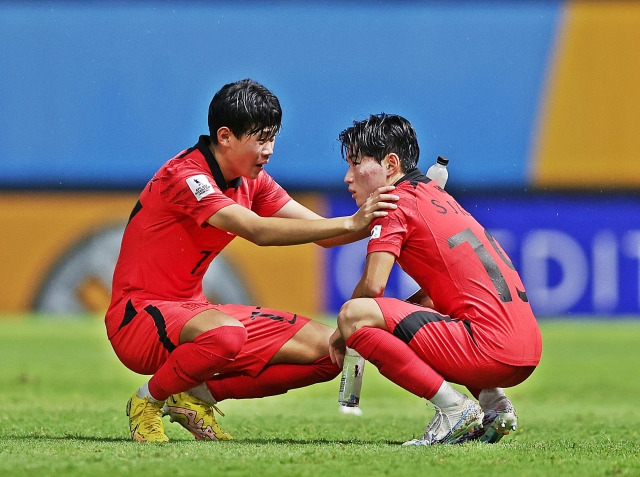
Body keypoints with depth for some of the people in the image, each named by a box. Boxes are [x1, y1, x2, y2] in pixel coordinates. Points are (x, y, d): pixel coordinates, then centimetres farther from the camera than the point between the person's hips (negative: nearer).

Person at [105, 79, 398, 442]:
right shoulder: (185, 176, -19)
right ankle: (149, 400, -12)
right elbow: (258, 231, -32)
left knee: (328, 348, -3)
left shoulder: (252, 180, 8)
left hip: (193, 310, 8)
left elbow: (320, 230, 4)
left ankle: (197, 396, 3)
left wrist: (378, 218, -14)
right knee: (226, 333, -42)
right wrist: (350, 224, -36)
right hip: (140, 314, -8)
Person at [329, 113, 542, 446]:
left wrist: (344, 330, 8)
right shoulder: (437, 196, 25)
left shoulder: (396, 201, -1)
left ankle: (454, 408, -11)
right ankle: (493, 404, 14)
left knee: (353, 316, -12)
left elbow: (373, 285, -11)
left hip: (490, 349, -9)